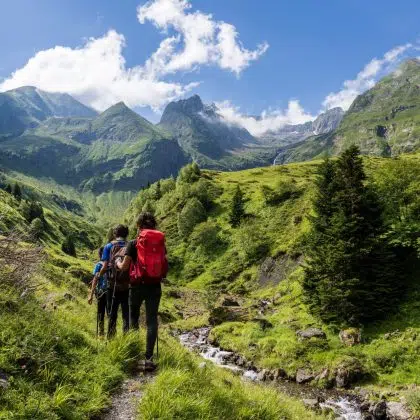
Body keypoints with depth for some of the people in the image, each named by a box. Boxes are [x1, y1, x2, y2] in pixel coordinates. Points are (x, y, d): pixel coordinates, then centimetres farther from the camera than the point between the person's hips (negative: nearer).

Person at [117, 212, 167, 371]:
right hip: (155, 286, 2)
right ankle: (149, 358, 0)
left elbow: (124, 266, -6)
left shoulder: (134, 243, -6)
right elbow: (163, 264, 9)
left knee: (133, 318, 17)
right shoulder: (161, 242, 3)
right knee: (152, 321, 5)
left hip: (138, 285, -2)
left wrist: (118, 263, 15)